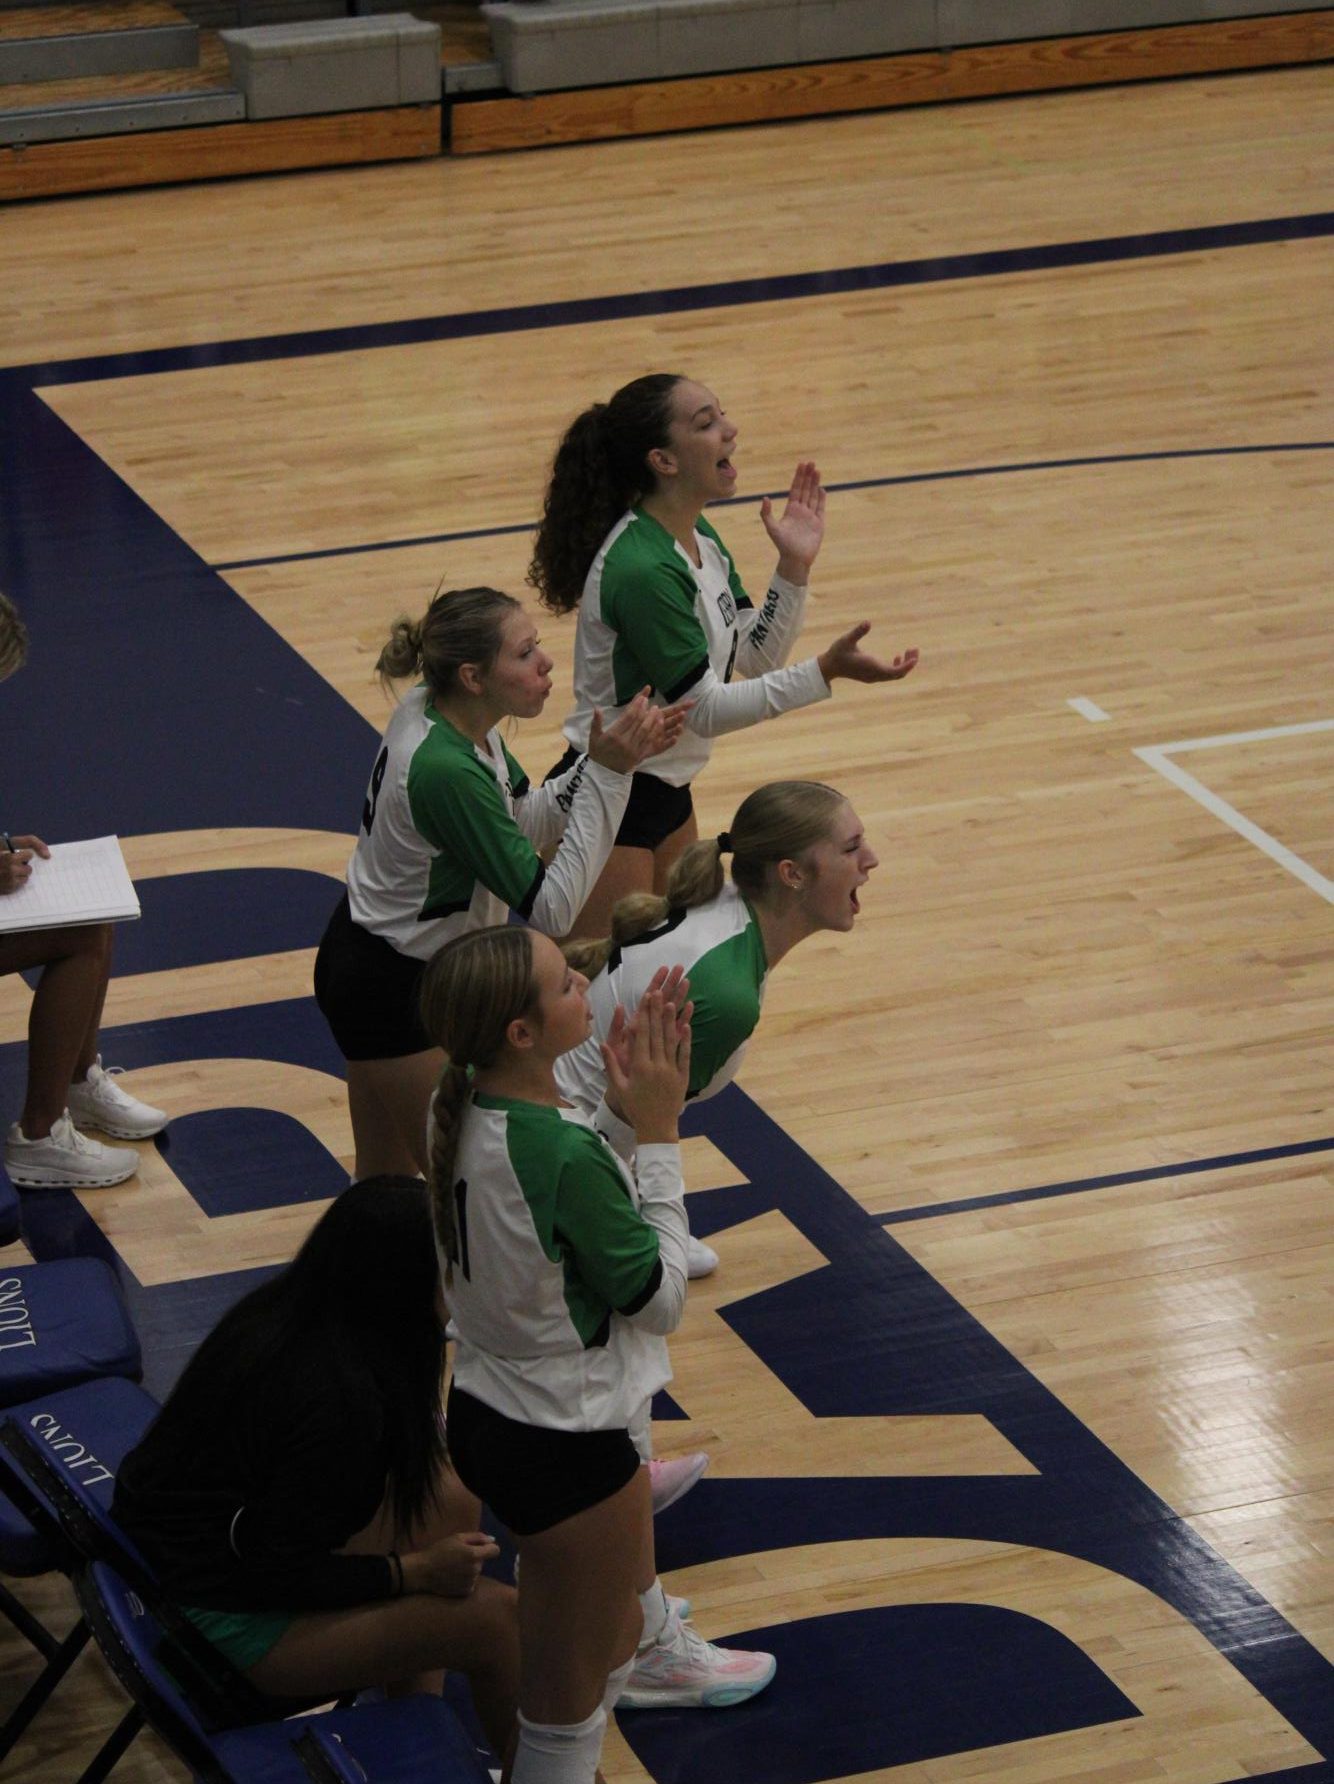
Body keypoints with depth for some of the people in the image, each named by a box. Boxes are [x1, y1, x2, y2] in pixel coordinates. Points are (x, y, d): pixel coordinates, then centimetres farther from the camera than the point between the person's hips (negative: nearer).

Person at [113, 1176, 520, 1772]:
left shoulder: (280, 1304, -3)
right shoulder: (337, 1396, -29)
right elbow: (281, 1576, -23)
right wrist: (416, 1570, -16)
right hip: (226, 1621, -10)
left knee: (453, 1498, 12)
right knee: (499, 1620, -16)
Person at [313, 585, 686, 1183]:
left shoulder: (433, 709, -5)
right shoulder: (445, 770, -32)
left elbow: (528, 819, 9)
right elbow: (551, 909, -29)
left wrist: (609, 759, -6)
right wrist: (606, 775, -31)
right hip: (390, 987, -9)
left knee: (384, 1179, 19)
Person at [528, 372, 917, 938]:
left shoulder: (699, 537, 3)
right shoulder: (642, 569, -26)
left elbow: (757, 657, 6)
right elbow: (705, 709, -24)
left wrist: (794, 566, -7)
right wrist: (825, 672, -28)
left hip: (665, 790, 10)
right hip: (604, 805, -9)